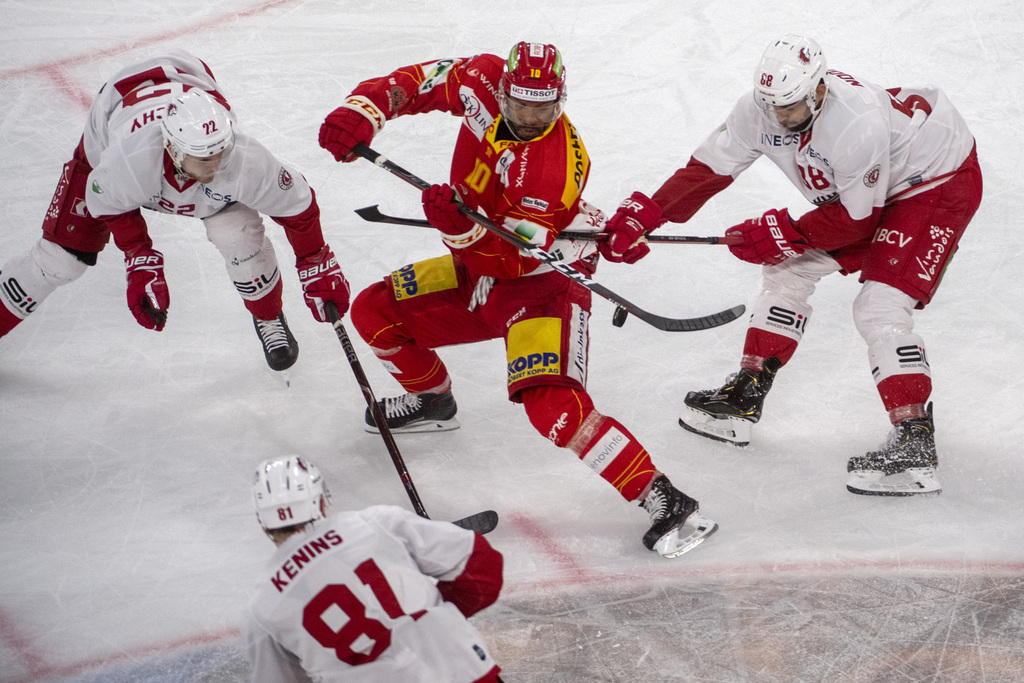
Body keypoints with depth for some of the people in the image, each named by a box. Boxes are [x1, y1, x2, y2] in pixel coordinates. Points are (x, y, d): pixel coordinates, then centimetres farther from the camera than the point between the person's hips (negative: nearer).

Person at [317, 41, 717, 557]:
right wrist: (360, 112, -25)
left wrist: (460, 227, -47)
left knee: (551, 404, -27)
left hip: (544, 279, -8)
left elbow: (512, 260, -30)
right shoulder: (484, 82, -14)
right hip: (481, 266, 8)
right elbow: (414, 82, -6)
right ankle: (433, 400, 38)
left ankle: (665, 501, -23)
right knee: (374, 311, 9)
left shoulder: (558, 166, -31)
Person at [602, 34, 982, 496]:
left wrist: (787, 234, -22)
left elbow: (858, 218, -26)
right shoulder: (760, 109, -16)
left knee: (880, 308, -21)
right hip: (861, 188, 8)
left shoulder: (858, 125, -38)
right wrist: (643, 217, -17)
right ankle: (745, 397, 21)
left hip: (940, 183, -8)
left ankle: (915, 444, -20)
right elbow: (709, 168, -9)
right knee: (789, 269, 9)